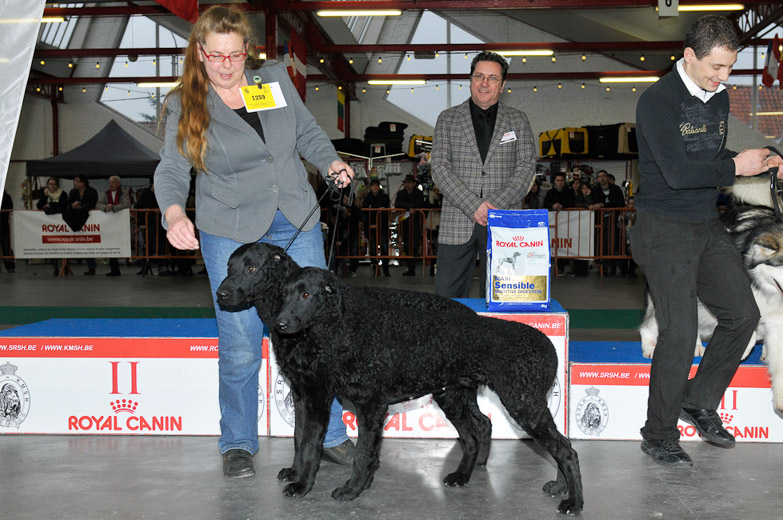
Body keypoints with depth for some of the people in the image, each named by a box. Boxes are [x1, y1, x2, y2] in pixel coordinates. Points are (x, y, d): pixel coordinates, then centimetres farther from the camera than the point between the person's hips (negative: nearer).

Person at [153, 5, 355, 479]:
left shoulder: (275, 77, 4)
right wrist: (174, 212, -29)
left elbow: (307, 130, 16)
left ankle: (330, 435, 21)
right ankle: (238, 444, 18)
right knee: (240, 347, -2)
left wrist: (331, 162, -2)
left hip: (299, 226, 3)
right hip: (231, 235, -3)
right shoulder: (186, 105, -4)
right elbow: (172, 169, -9)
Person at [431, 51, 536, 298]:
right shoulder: (447, 119, 9)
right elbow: (440, 168, -1)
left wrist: (496, 204, -13)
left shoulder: (518, 121, 11)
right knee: (446, 299, -1)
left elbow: (526, 167, 2)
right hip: (457, 225, 0)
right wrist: (473, 206, -14)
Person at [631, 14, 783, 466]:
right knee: (680, 332, -7)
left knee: (744, 314, 7)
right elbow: (677, 172, -23)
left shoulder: (719, 97, 11)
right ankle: (659, 436, 8)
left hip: (708, 226, 8)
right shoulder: (658, 101, -14)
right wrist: (735, 166, -13)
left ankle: (699, 401, 25)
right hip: (665, 230, -8)